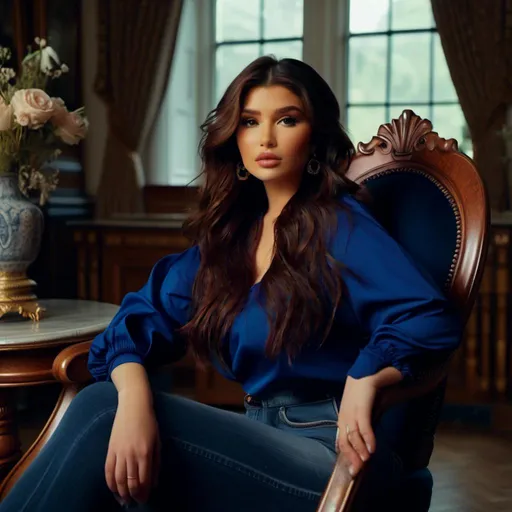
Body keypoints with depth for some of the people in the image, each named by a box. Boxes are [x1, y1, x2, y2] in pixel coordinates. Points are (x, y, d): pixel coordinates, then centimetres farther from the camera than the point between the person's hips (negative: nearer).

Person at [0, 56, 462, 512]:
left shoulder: (340, 225, -4)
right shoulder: (227, 232, 13)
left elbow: (431, 320, -14)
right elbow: (149, 312, 3)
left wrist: (365, 381, -34)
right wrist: (134, 397, -18)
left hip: (332, 457, -5)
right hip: (265, 440, 5)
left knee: (101, 410, -21)